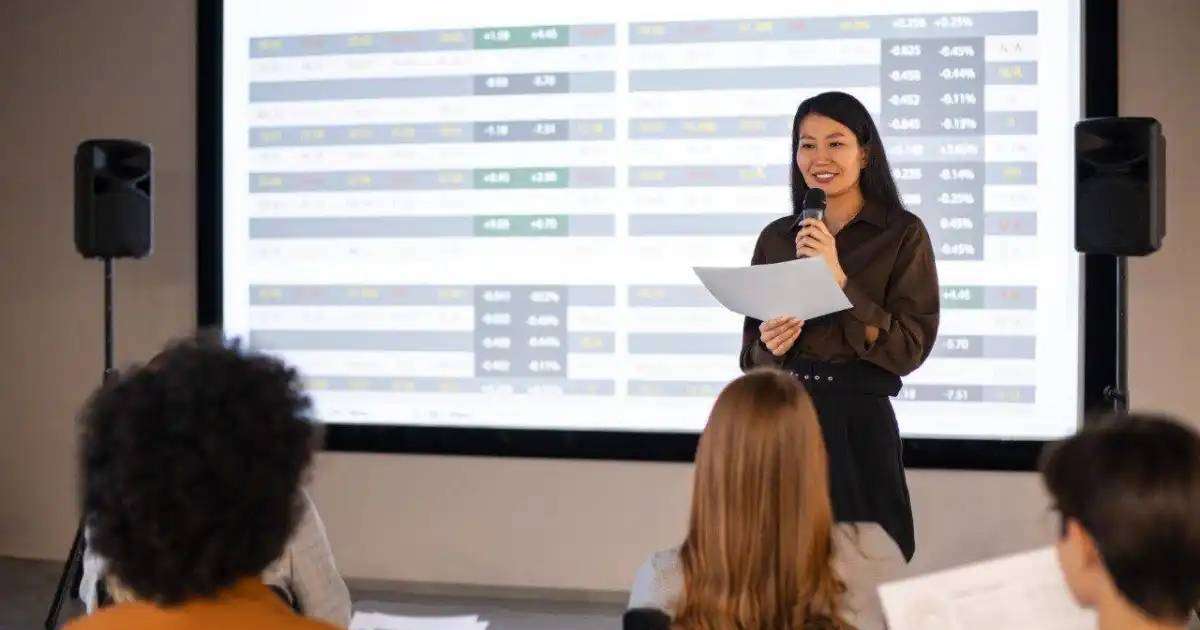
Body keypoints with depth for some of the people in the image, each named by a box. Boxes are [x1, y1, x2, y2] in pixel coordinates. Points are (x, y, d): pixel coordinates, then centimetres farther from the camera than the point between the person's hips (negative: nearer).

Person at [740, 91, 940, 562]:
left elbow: (910, 348, -10)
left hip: (859, 424, -3)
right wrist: (770, 347, -8)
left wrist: (838, 279, -16)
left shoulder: (902, 234, -2)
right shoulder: (776, 238, 10)